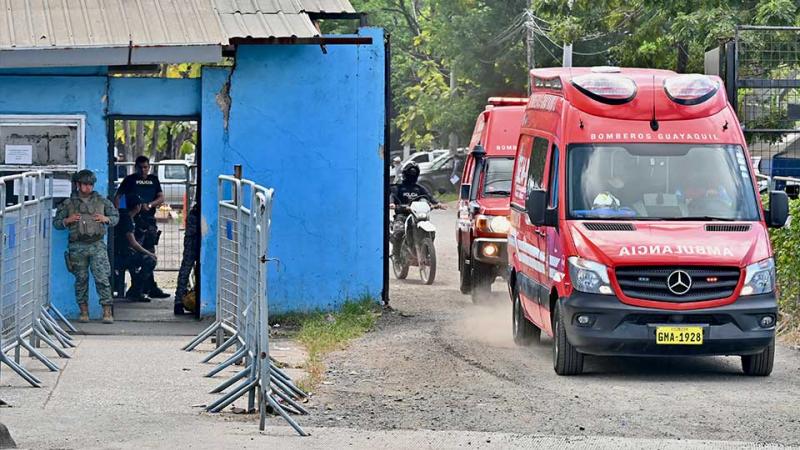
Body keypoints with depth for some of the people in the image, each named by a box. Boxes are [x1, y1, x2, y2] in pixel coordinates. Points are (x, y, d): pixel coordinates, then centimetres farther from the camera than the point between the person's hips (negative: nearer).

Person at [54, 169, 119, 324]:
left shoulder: (101, 201, 10)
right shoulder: (68, 204, 7)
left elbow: (116, 217, 18)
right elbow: (56, 222, 12)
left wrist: (106, 219, -3)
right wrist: (67, 221, -8)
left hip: (97, 245, 0)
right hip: (77, 246, 0)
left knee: (102, 278, -7)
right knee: (81, 280, 4)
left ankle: (107, 312, -6)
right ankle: (84, 312, 12)